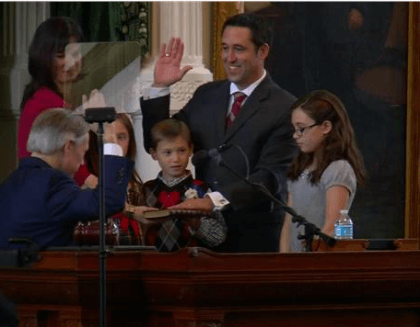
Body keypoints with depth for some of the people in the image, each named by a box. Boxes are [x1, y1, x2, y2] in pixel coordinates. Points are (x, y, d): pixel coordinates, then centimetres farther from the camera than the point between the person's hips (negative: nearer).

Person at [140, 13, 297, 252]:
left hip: (254, 238, -4)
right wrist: (160, 88, 3)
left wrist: (215, 200, -27)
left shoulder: (286, 109, -7)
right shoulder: (206, 96, 12)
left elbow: (271, 178, -16)